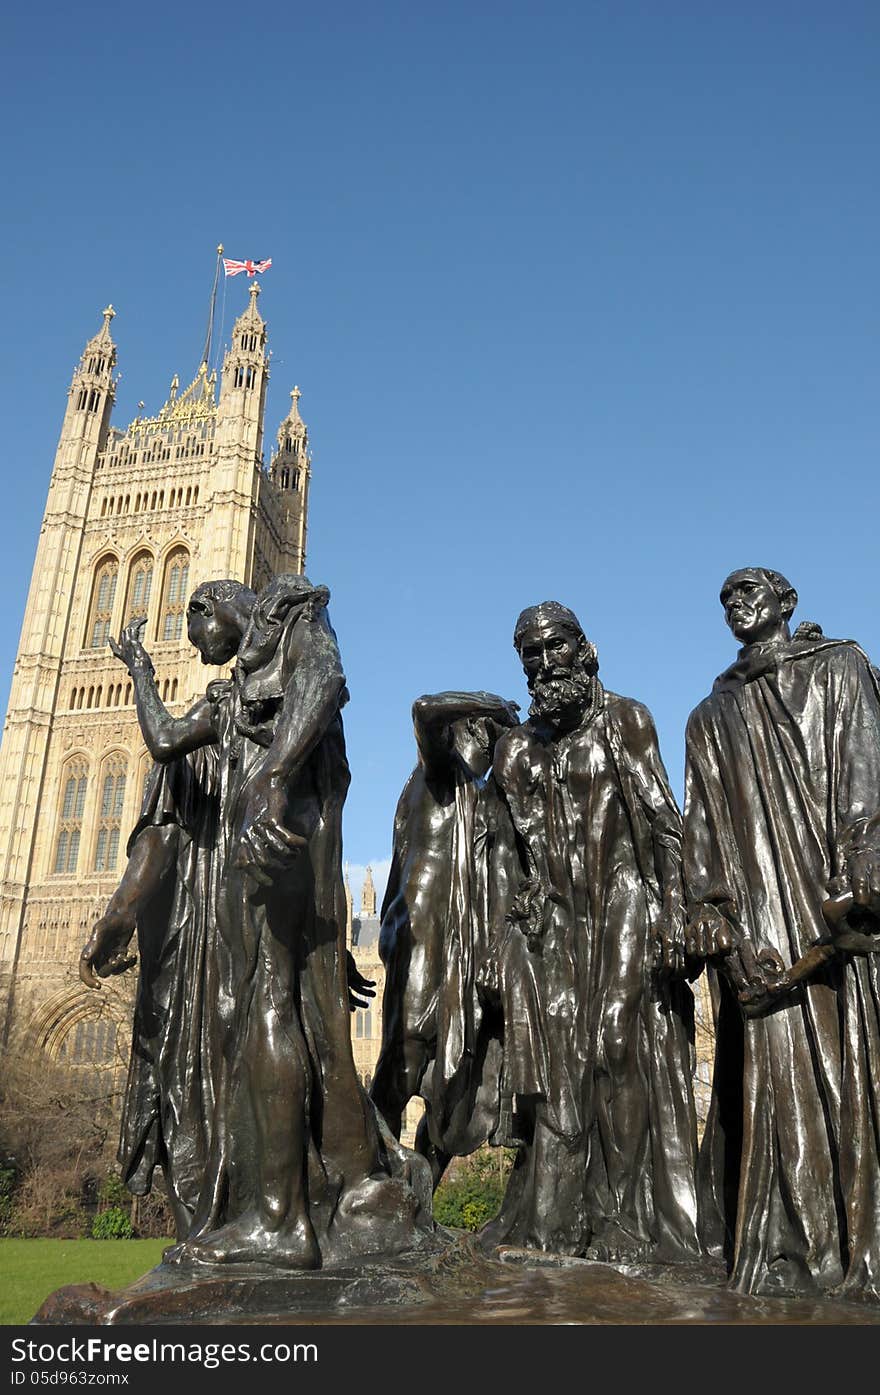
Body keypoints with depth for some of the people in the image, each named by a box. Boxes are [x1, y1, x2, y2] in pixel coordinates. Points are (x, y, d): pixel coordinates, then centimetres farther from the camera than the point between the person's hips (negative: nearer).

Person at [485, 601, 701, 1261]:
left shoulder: (625, 720, 3)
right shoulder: (516, 748, 13)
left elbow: (665, 822, -4)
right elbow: (520, 846, 13)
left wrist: (674, 912, -14)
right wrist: (518, 919, 5)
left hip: (623, 902, -3)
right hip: (553, 916, 4)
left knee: (616, 1047, -11)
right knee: (555, 1057, 0)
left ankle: (625, 1222, -3)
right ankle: (552, 1219, 7)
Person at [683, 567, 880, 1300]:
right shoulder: (711, 717, 23)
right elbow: (703, 823, 14)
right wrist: (707, 911, 1)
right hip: (759, 924, 2)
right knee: (775, 1069, -3)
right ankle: (787, 1250, 2)